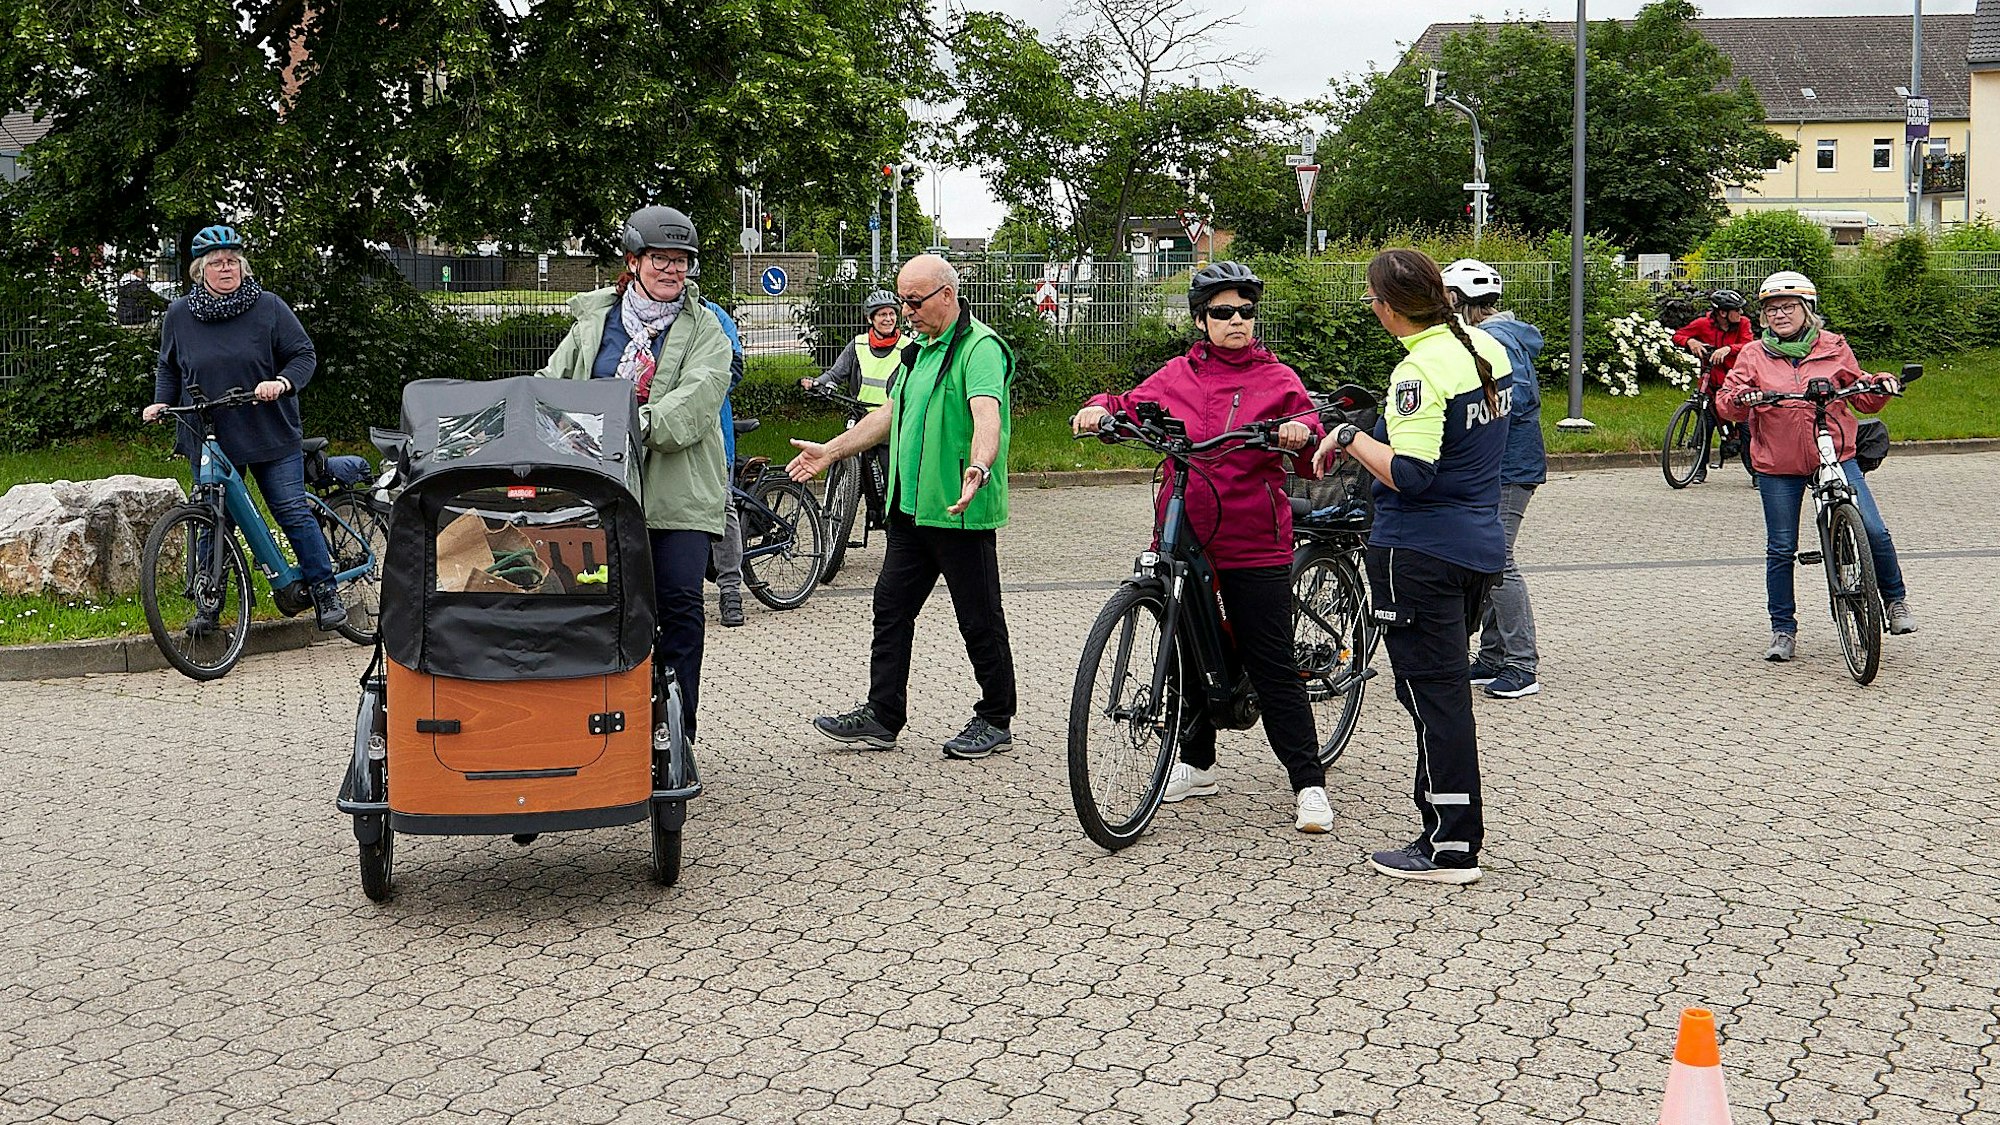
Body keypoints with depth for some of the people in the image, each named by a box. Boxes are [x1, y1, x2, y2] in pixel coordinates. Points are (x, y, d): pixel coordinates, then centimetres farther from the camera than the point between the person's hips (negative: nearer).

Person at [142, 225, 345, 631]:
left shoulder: (268, 307, -3)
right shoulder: (179, 315, 6)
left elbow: (304, 354, -1)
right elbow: (168, 368, 20)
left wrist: (282, 383, -19)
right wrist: (161, 403, 4)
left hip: (271, 435, -2)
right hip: (209, 439, 2)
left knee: (294, 513, -2)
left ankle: (326, 593, 7)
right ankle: (209, 604, 17)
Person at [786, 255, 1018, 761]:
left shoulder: (980, 348, -14)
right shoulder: (922, 348, 17)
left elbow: (987, 414, -31)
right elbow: (890, 413, 26)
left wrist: (978, 468, -49)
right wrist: (830, 452, 27)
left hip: (961, 511, -9)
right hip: (911, 508, 9)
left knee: (979, 619, 1)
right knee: (891, 606, 10)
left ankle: (996, 720, 14)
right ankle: (882, 716, 16)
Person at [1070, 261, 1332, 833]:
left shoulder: (1277, 378, 2)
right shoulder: (1177, 376, 9)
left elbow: (1314, 455, -1)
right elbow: (1132, 408, 15)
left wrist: (1303, 434, -23)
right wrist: (1099, 409, -6)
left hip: (1255, 546, -4)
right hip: (1184, 535, 4)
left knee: (1272, 664, -4)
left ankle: (1309, 784, 2)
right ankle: (1196, 764, 32)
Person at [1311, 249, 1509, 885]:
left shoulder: (1421, 370, -20)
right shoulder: (1487, 348, 7)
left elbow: (1409, 475, -25)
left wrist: (1348, 438, -13)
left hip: (1420, 554, -9)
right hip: (1480, 546, 9)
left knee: (1432, 694, -3)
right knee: (1447, 686, 17)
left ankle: (1450, 848, 1)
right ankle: (1458, 825, 25)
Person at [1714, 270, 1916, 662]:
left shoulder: (1833, 348, 6)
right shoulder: (1754, 355, 4)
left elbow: (1862, 397, 13)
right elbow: (1725, 403, -1)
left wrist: (1881, 385, -7)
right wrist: (1742, 398, -22)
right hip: (1778, 467, 0)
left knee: (1872, 531, -12)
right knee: (1781, 549, 4)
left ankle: (1895, 600, 13)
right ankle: (1783, 630, 17)